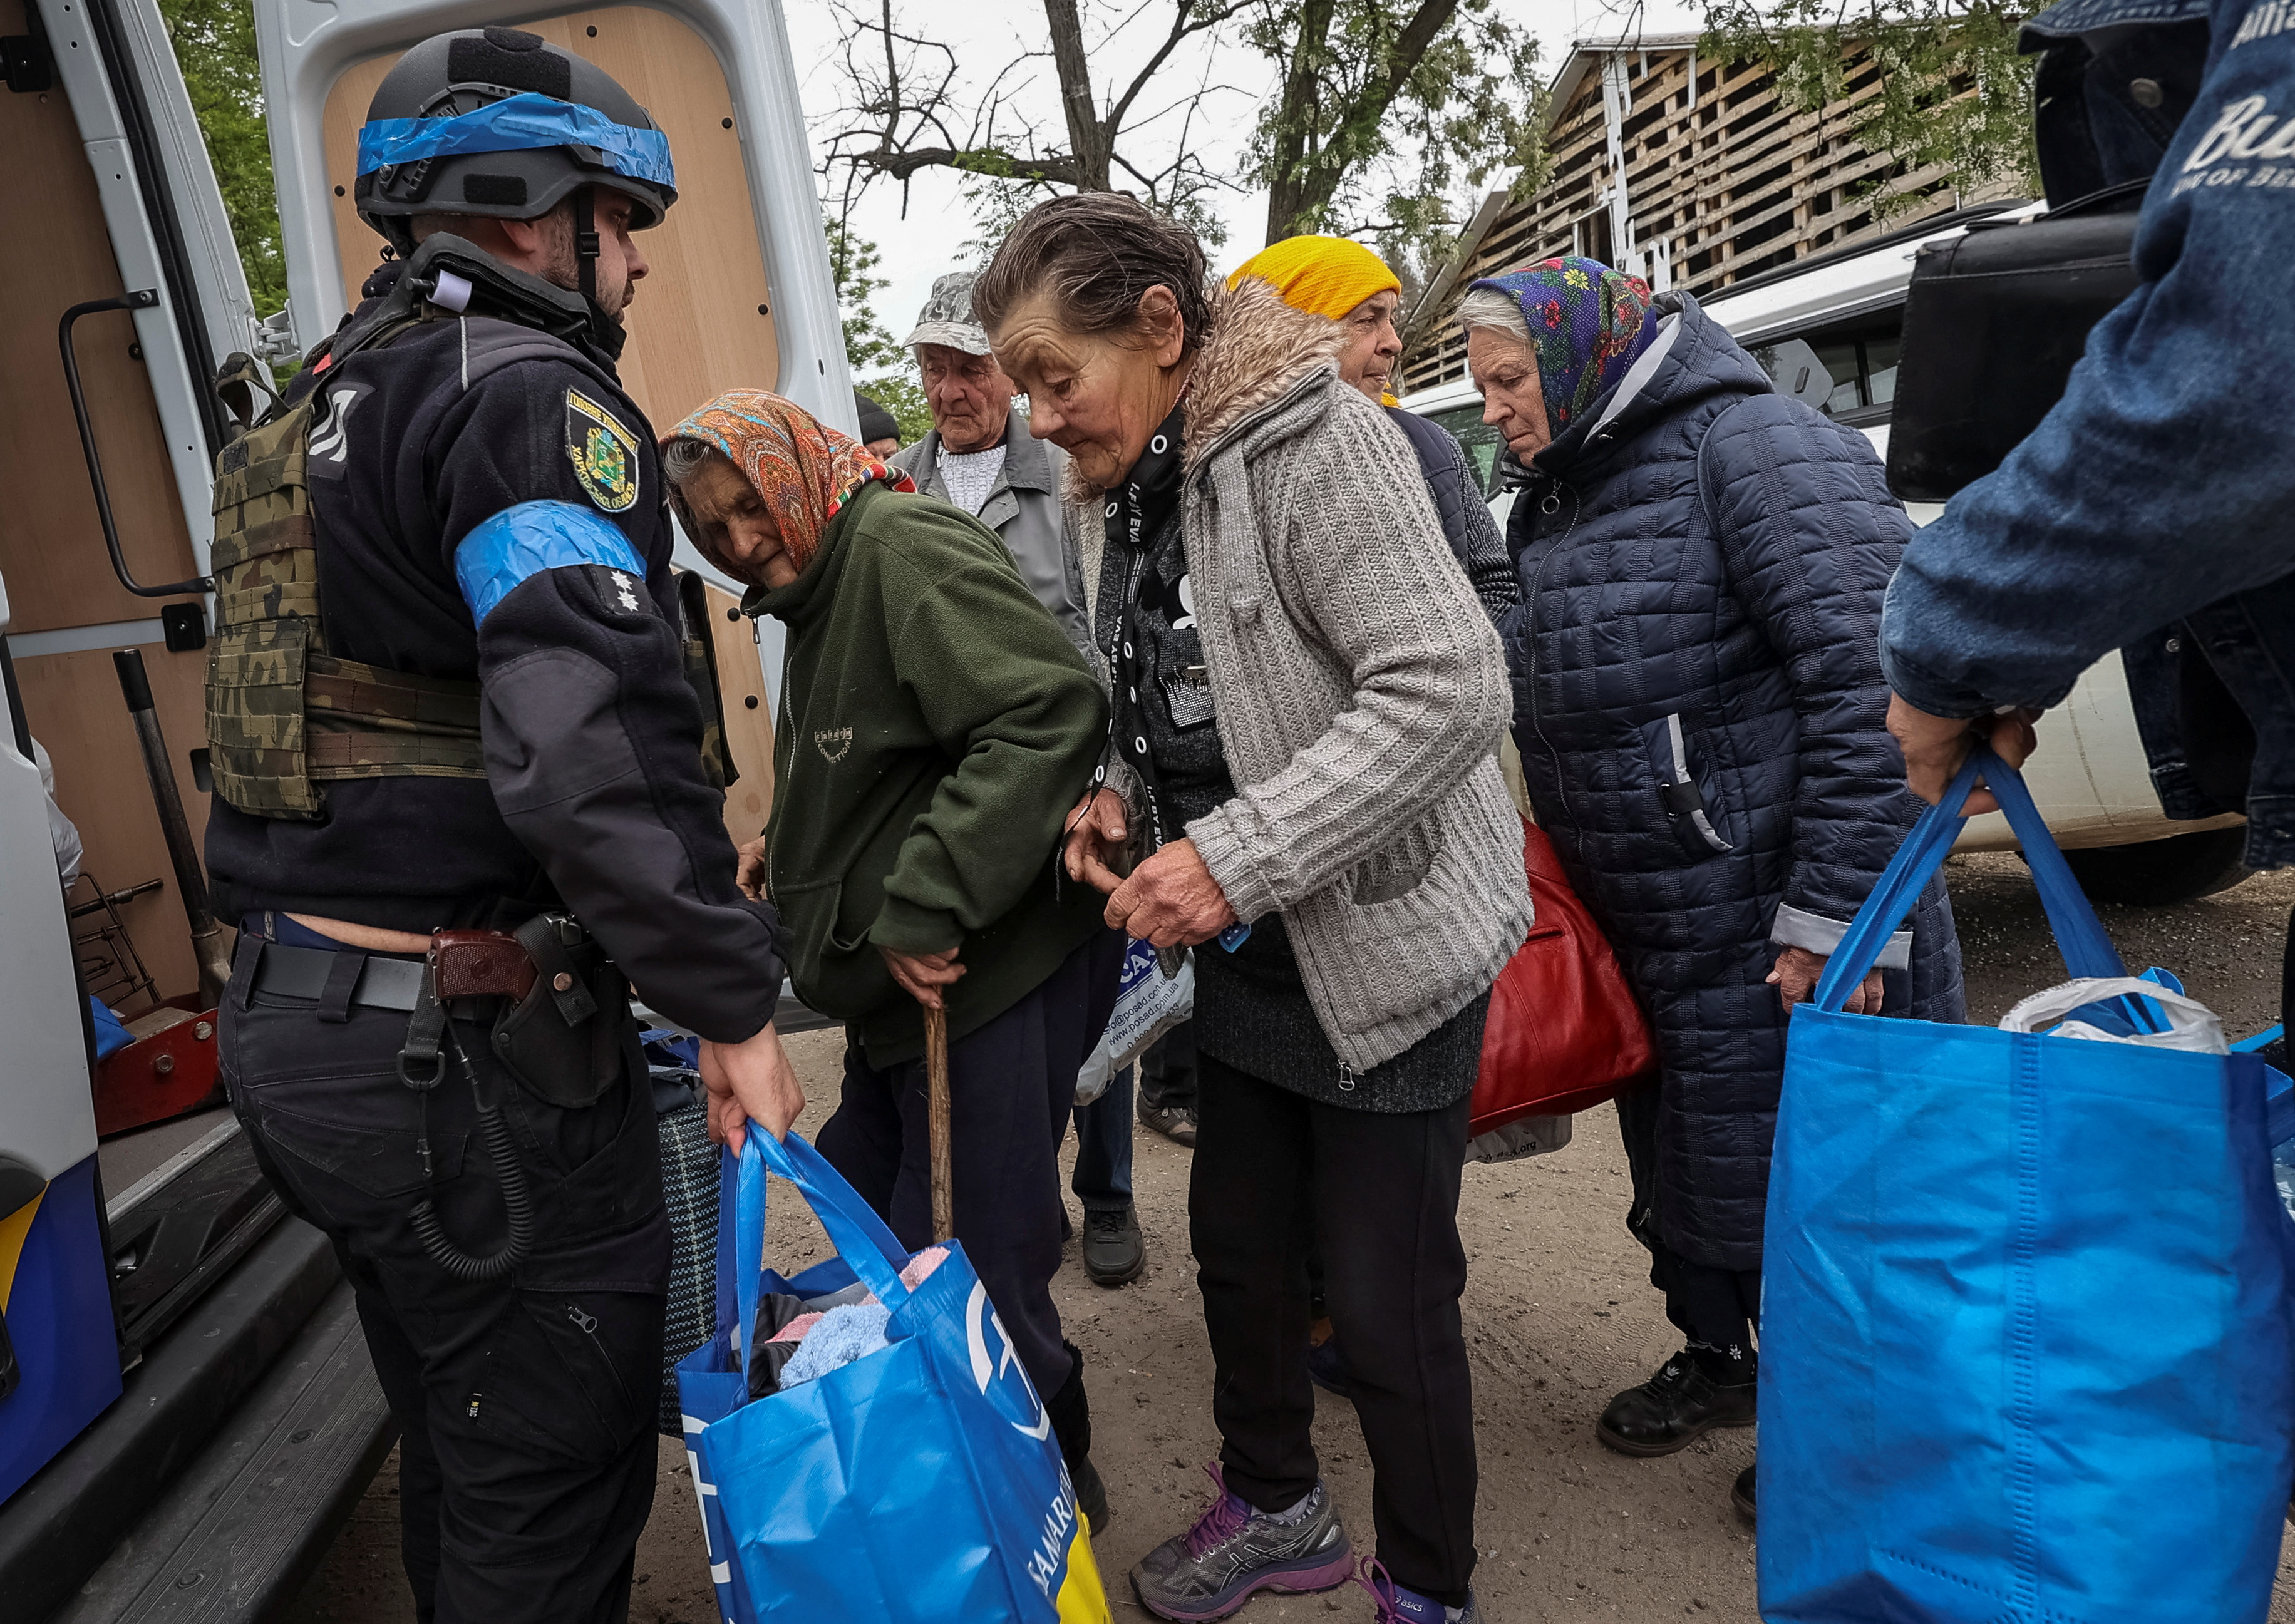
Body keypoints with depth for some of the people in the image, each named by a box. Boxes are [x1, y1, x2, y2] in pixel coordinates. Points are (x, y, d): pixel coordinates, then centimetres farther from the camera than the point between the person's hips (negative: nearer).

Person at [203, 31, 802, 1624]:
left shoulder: (332, 399, 17)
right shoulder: (531, 393, -14)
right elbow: (596, 739, -29)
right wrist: (736, 1009, -21)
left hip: (294, 1011, 10)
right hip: (468, 1050, -10)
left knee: (459, 1440, 25)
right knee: (553, 1488, 6)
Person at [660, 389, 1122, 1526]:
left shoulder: (904, 546, -15)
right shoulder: (825, 590, 18)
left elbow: (1050, 710, -30)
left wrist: (926, 904, -28)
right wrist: (791, 855, 18)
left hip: (992, 976, -11)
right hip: (909, 984, 11)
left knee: (972, 1273, -1)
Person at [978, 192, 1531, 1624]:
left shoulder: (1314, 442, -18)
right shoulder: (1142, 492, 8)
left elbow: (1452, 686, -29)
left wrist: (1236, 857, -30)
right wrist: (1124, 794, -1)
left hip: (1387, 945, -8)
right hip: (1246, 953, 8)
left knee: (1390, 1297, 3)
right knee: (1238, 1249, 19)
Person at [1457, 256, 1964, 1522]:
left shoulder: (1758, 451, -16)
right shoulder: (1554, 502, 12)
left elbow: (1877, 686, -23)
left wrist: (1836, 918, -25)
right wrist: (1564, 871, 16)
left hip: (1782, 937, -8)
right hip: (1643, 937, 8)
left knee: (1794, 1172, 5)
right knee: (1675, 1152, 21)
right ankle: (1717, 1359, 44)